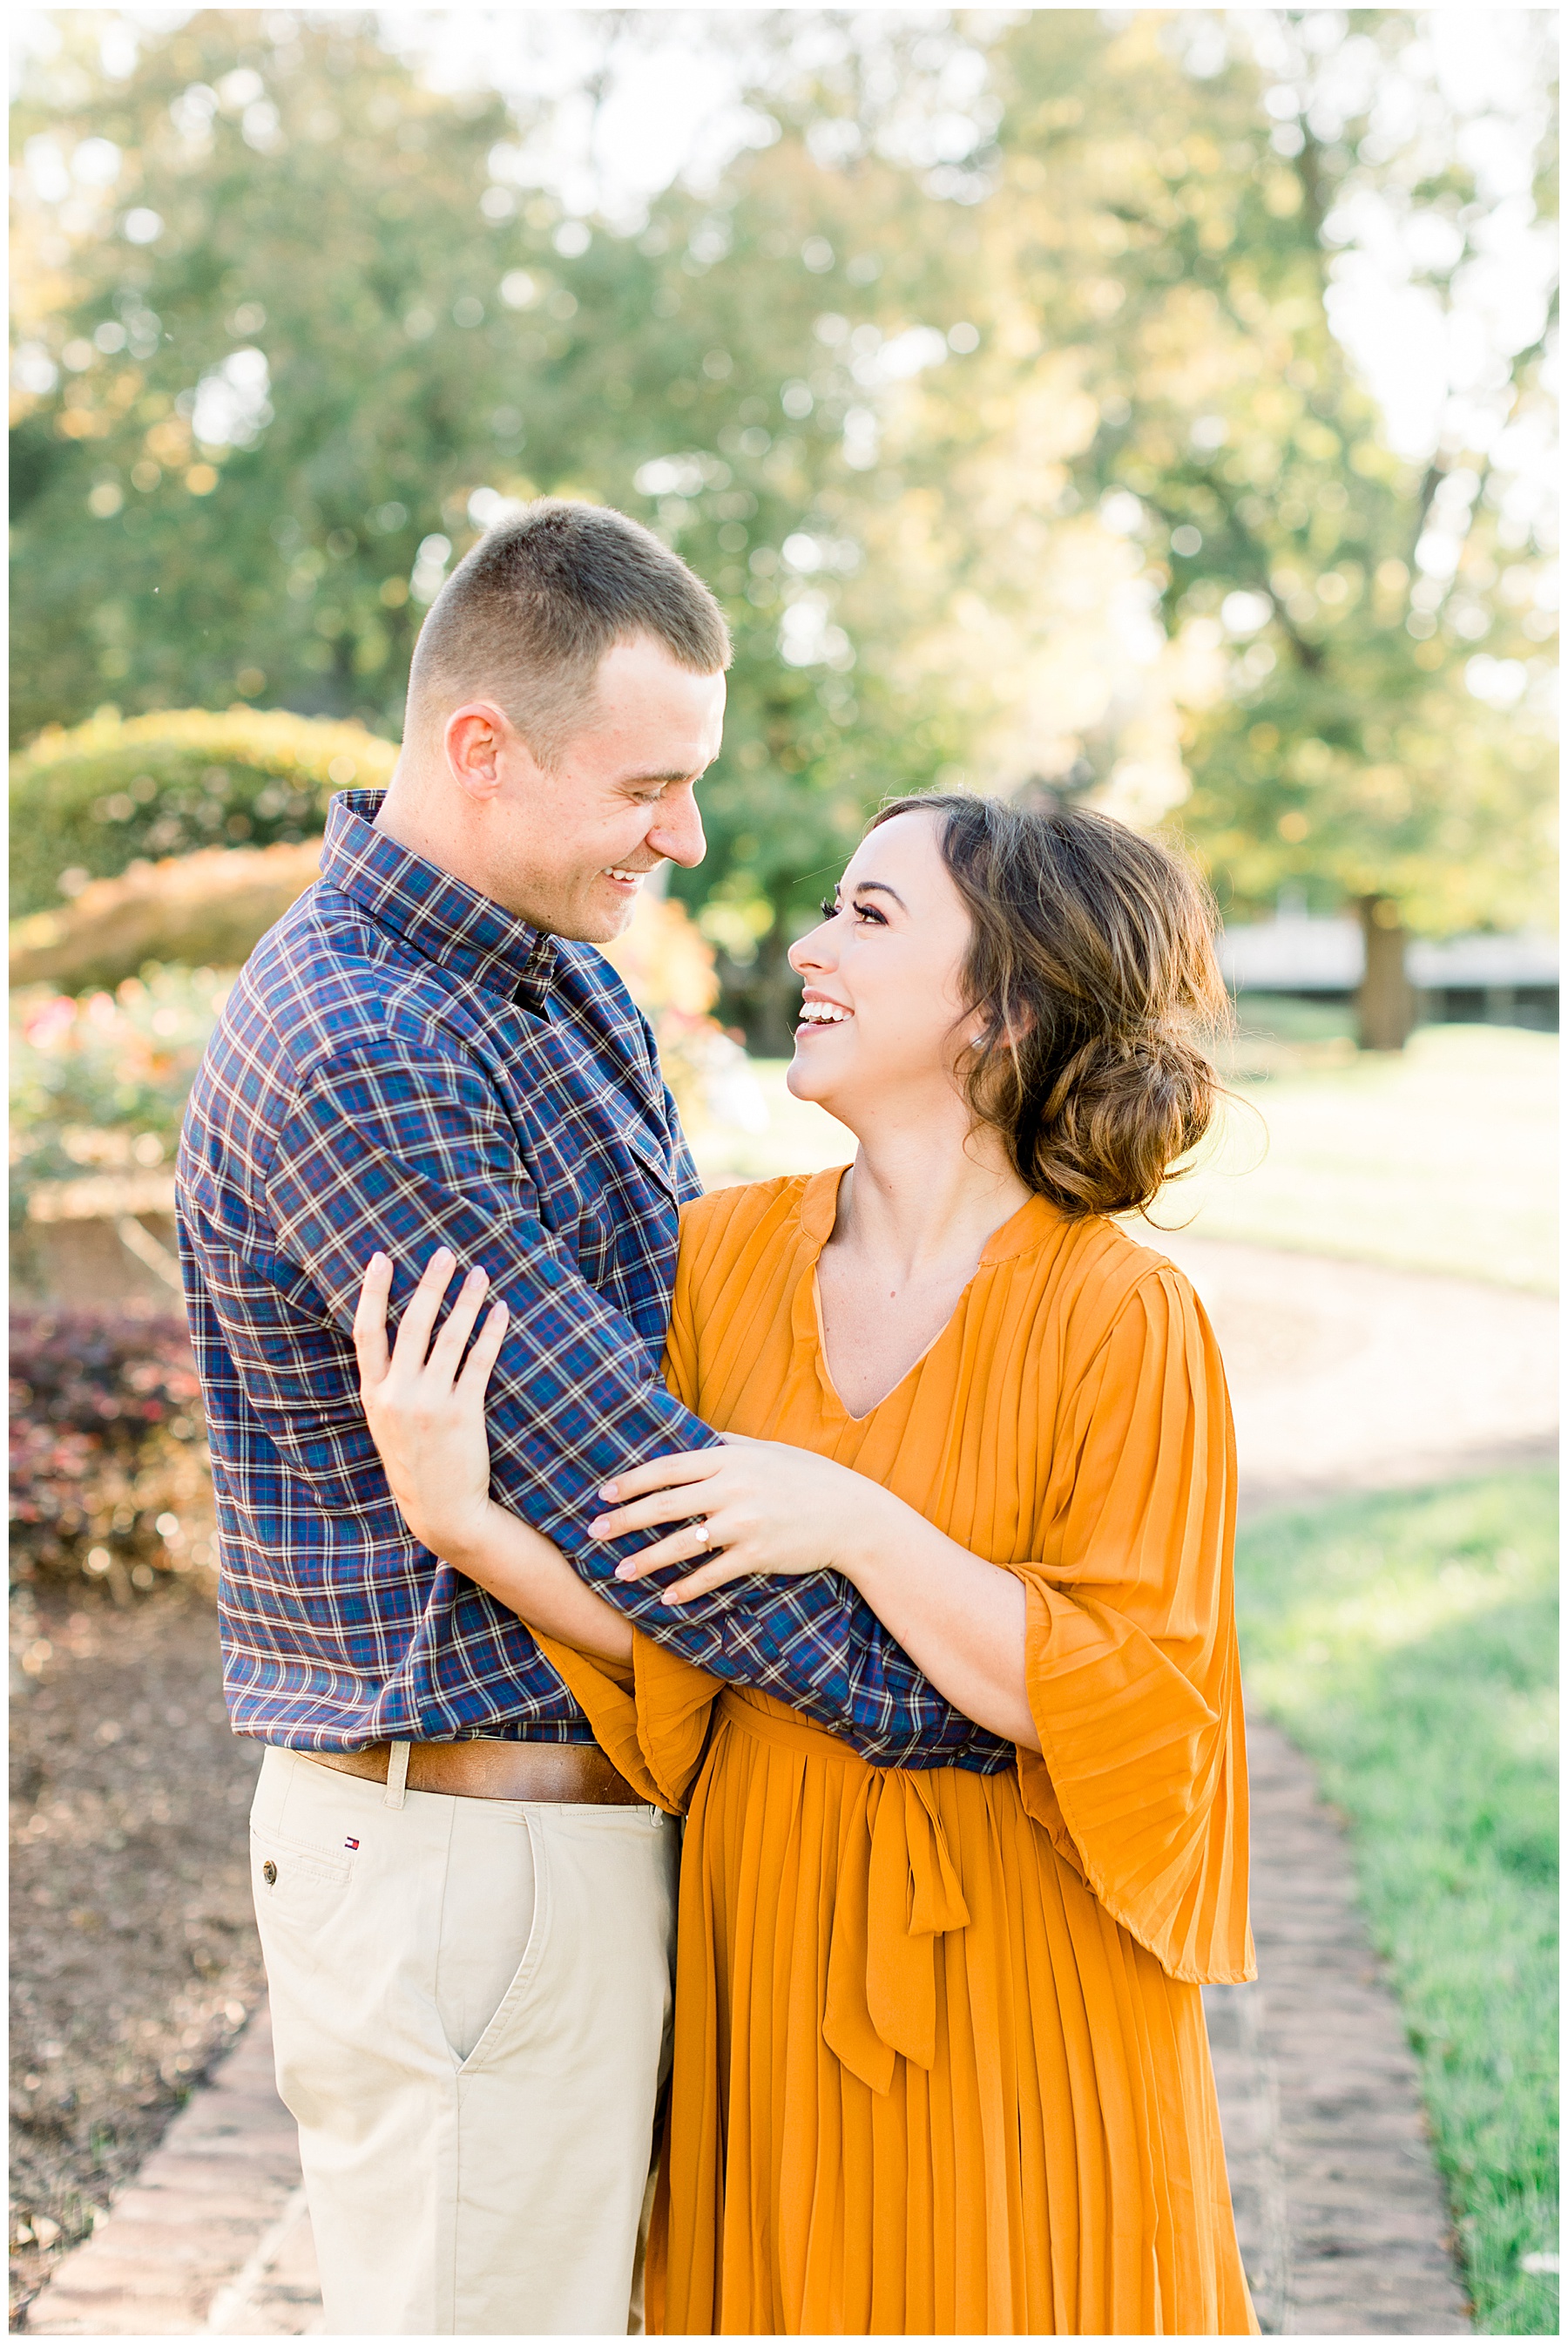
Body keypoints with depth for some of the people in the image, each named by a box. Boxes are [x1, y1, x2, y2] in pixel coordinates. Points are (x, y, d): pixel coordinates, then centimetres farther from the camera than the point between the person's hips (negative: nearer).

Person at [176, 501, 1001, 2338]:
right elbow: (611, 1489, -24)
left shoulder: (561, 975, 9)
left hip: (588, 1809, 9)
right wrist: (975, 1711, -17)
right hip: (460, 1858, -9)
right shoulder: (353, 1066, -23)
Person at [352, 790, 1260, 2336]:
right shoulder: (726, 1252, -1)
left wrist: (859, 1525, -25)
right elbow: (664, 1630, -4)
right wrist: (460, 1515, -21)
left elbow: (1138, 1721, -17)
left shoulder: (1122, 1320, -15)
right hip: (766, 1961, 4)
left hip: (1014, 2002, -4)